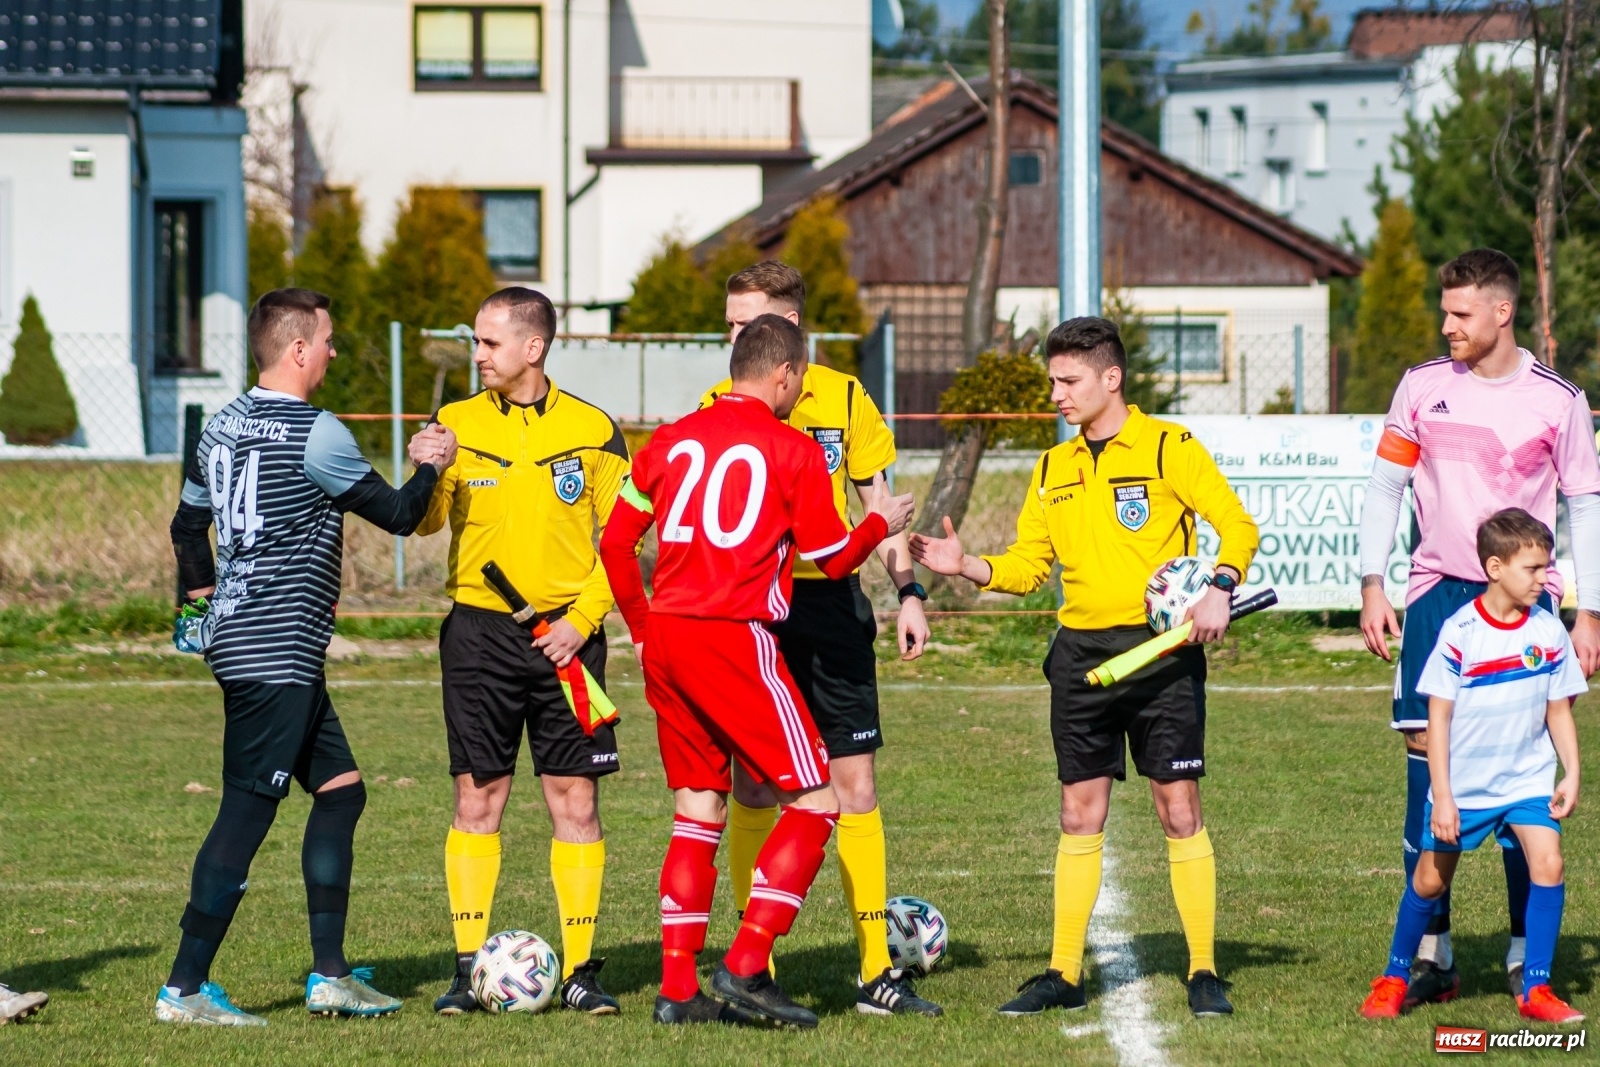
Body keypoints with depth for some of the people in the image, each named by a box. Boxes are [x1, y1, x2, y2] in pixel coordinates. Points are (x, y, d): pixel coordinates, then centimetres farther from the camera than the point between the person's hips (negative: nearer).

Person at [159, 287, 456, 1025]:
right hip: (275, 653, -10)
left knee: (340, 789, 15)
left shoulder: (225, 425, 11)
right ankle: (185, 988, -7)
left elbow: (188, 524, 21)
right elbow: (398, 514, -10)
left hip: (239, 635, 10)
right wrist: (430, 466, 7)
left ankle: (330, 976, 16)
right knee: (247, 812, -7)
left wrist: (203, 599, 31)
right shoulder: (312, 434, -15)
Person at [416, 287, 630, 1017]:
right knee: (477, 797, 0)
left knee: (575, 798, -1)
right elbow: (422, 520, -7)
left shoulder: (592, 432, 2)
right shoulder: (457, 425, 4)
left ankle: (580, 970, 4)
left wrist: (582, 618, -7)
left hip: (565, 634, 0)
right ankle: (468, 968, 5)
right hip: (480, 629, 0)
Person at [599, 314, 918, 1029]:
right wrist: (881, 522, 22)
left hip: (664, 637, 6)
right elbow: (834, 559, 3)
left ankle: (677, 988, 10)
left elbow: (615, 544, 12)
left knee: (698, 808, 15)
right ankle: (745, 970, -8)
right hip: (733, 640, -6)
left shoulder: (671, 441, 12)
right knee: (814, 802, 2)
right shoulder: (794, 450, -2)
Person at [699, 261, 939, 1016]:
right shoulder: (717, 406, 3)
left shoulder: (843, 400, 4)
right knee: (751, 789, -1)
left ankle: (877, 971, 2)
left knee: (854, 785, 0)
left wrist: (908, 592, 2)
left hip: (829, 606, 1)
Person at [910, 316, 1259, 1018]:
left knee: (1179, 809, -3)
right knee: (1079, 814, 6)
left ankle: (1204, 973, 3)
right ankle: (1063, 974, 10)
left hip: (1161, 651, -5)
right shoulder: (1053, 469, 14)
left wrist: (1219, 590, -20)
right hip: (1081, 653, 5)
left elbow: (1236, 525, -5)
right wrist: (967, 566, -2)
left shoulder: (1168, 448, -3)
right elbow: (1028, 565, 15)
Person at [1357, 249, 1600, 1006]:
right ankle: (1431, 952, -1)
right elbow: (1384, 487, 10)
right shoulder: (1423, 387, 5)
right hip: (1438, 593, 2)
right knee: (1426, 752, -5)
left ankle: (1527, 954, 6)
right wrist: (1372, 587, 1)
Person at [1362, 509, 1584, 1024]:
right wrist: (1441, 796, -14)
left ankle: (1535, 990, -7)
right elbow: (1438, 717, -12)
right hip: (1463, 784, -2)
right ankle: (1394, 979, 29)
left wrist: (1571, 774, -6)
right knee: (1430, 880, 7)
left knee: (1548, 864, -17)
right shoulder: (1460, 632, -15)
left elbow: (1558, 710, 4)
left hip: (1527, 781, 2)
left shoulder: (1549, 631, -5)